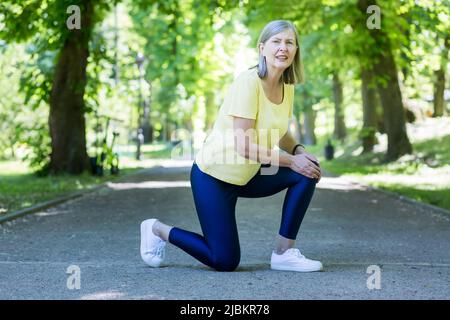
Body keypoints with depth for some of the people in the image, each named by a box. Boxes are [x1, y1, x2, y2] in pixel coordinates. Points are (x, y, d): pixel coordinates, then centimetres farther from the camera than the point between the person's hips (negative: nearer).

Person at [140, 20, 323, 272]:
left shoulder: (287, 87, -1)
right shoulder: (249, 82, -24)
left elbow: (279, 131, 16)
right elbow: (243, 146, -28)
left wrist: (299, 150, -4)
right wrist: (291, 161, -23)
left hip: (248, 176, 7)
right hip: (213, 176, -7)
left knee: (308, 171, -11)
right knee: (225, 261, -3)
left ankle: (285, 252, -2)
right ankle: (158, 230, 20)